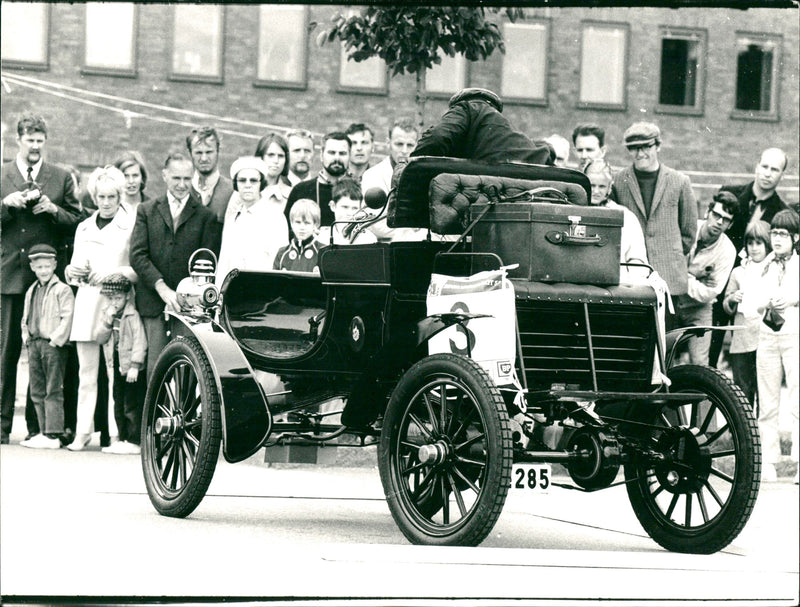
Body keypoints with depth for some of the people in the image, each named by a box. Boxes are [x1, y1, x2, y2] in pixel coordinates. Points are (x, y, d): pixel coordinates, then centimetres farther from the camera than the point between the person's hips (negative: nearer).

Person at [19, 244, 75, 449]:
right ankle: (44, 431, 15)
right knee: (37, 392, 9)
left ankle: (53, 435, -8)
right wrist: (27, 337, 11)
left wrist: (55, 340, -15)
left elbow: (67, 318, -12)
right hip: (34, 344, 7)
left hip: (53, 345, -7)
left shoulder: (62, 290, -5)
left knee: (53, 391, -7)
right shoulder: (31, 291, 17)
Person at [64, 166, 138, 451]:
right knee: (86, 372, 3)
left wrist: (113, 274, -16)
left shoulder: (131, 225, 3)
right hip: (86, 304, 5)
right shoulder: (84, 227, 20)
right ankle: (82, 432, 4)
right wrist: (72, 272, 0)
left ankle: (116, 433, -8)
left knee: (116, 372, -10)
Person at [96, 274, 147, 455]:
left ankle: (134, 442, -4)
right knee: (119, 406, 12)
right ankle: (123, 439, 20)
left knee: (132, 405, -7)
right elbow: (101, 339, 4)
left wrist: (135, 365, -20)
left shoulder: (132, 316, -13)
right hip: (118, 365, 8)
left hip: (132, 368, -8)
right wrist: (108, 322, -12)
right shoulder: (106, 315, 8)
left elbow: (140, 341, -16)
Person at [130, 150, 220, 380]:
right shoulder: (147, 211, 13)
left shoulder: (206, 215, 8)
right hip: (154, 304, 1)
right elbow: (137, 256, 3)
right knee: (156, 367, -4)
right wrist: (162, 288, -11)